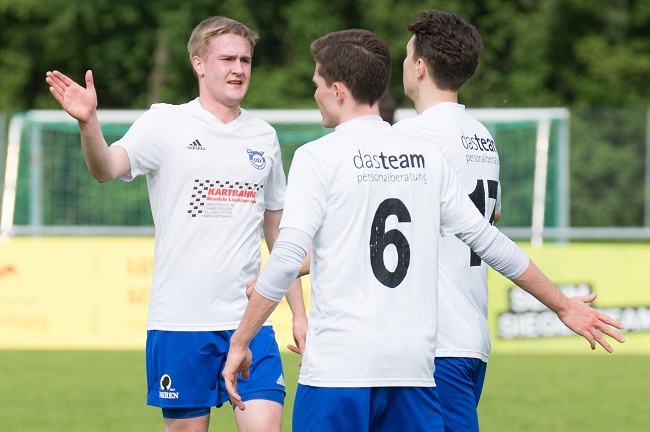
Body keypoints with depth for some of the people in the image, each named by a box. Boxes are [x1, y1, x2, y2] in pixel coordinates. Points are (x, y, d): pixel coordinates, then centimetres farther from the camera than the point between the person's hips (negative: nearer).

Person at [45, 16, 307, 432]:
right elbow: (107, 168, -19)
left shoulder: (263, 136, 11)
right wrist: (88, 123, -40)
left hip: (249, 319, 3)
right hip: (180, 319, -3)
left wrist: (299, 313, 16)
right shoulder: (166, 124, -1)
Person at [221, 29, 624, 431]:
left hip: (338, 368, -5)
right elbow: (489, 241, 16)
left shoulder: (317, 157, -4)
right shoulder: (428, 159, 12)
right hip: (415, 368, 5)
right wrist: (563, 304, 26)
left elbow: (287, 259, -12)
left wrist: (239, 342, -6)